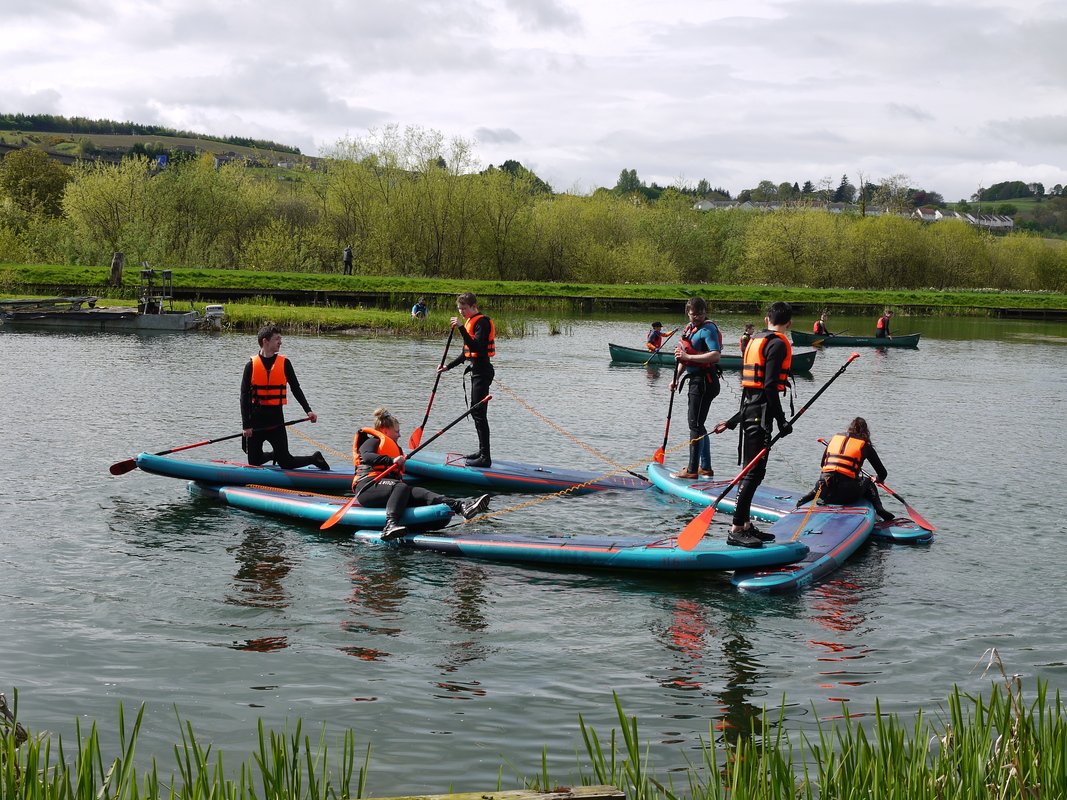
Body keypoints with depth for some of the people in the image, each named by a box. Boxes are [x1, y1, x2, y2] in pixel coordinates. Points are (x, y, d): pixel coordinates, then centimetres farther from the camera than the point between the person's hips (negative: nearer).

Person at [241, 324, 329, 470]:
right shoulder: (251, 365, -3)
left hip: (276, 419, 0)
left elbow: (296, 389, 7)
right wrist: (246, 425, -9)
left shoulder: (284, 363, 2)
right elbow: (244, 396, -3)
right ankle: (275, 455, 39)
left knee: (285, 463, -4)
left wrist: (308, 410, -7)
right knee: (254, 462, 7)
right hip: (256, 419, 0)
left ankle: (314, 459, 23)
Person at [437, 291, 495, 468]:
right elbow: (467, 352, 23)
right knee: (476, 412, 15)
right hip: (477, 371, 11)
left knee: (479, 413, -12)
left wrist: (461, 328, -30)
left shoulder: (481, 322, -14)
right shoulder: (472, 322, 17)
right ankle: (482, 451, 24)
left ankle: (485, 458, -12)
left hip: (482, 372, -11)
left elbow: (476, 347, -28)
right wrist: (448, 366, 20)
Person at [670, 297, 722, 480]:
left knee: (695, 425, -9)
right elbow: (684, 358, 25)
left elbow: (715, 355, -28)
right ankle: (705, 468, 24)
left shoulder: (708, 329, -13)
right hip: (696, 381, 10)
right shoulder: (690, 328, 14)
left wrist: (688, 357, -28)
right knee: (698, 425, 16)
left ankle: (692, 470, -6)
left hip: (704, 381, -10)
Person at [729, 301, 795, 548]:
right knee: (753, 471, -10)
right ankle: (736, 530, -11)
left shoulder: (755, 340, 16)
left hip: (749, 407, 10)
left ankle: (745, 525, 19)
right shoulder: (778, 344, -11)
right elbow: (770, 385, -19)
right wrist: (781, 420, -19)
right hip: (761, 411, -10)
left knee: (753, 470, 14)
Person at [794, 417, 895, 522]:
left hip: (825, 493, 3)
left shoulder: (834, 439, 18)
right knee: (868, 482, 29)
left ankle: (805, 498, 12)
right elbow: (883, 473, 13)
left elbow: (823, 464, 28)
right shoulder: (865, 446, 9)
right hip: (847, 495, -3)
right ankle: (879, 508, 8)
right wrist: (878, 479, 37)